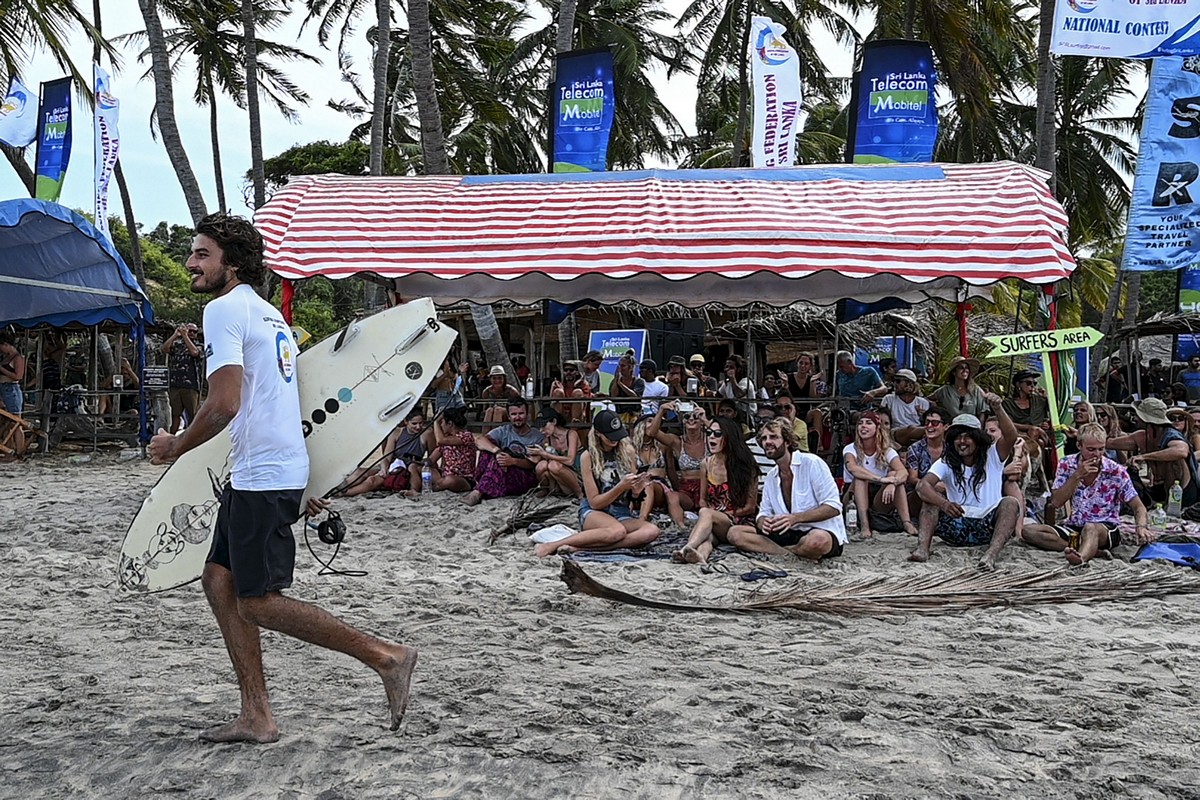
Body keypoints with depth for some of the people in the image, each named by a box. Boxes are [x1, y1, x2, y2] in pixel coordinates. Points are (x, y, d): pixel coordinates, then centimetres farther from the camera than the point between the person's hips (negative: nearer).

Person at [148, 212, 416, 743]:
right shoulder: (267, 312, 19)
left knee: (257, 602, -5)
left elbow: (224, 405, -22)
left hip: (262, 475, -10)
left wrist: (174, 447, -6)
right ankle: (256, 718, 12)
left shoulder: (224, 309, -11)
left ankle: (386, 656, -3)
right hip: (261, 473, 10)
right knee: (219, 579, 11)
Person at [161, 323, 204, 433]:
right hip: (174, 385, 2)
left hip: (191, 386, -1)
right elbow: (164, 349, -1)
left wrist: (185, 336, -5)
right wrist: (175, 335, -4)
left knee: (193, 415, -3)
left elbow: (194, 352, -10)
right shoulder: (176, 344, 17)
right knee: (175, 415, 2)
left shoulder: (199, 347, 12)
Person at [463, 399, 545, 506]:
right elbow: (479, 440, -13)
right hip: (501, 476, 4)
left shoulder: (537, 437, 1)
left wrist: (513, 461, -31)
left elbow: (533, 464, -12)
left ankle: (478, 492, -30)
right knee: (489, 446, -16)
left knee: (498, 463, -31)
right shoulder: (503, 431, 5)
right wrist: (497, 451, -33)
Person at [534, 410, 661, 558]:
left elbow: (632, 494, 11)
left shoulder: (628, 451, 4)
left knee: (652, 531, -30)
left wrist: (637, 488, -13)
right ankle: (553, 545, -28)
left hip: (622, 513, 4)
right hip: (593, 512, -4)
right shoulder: (588, 456, -6)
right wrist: (621, 486, -21)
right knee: (617, 531, -39)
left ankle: (579, 547, -32)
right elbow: (594, 502, -8)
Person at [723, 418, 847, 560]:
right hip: (790, 534, 6)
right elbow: (764, 512, 14)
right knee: (734, 533, -11)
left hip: (823, 531, -6)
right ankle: (795, 554, -18)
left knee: (817, 540, -44)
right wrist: (762, 522, -13)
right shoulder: (770, 477, 15)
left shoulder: (812, 463, -9)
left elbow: (833, 507, -14)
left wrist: (795, 518, -27)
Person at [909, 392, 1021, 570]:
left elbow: (1011, 436, -19)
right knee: (931, 497, -16)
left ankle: (992, 554, -46)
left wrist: (998, 409, -38)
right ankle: (922, 548, -35)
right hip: (956, 527, 1)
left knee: (1011, 503, -27)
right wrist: (944, 504, -37)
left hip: (988, 528, -1)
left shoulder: (992, 457, 2)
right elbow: (923, 484, -16)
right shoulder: (946, 463, 3)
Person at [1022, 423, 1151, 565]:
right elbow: (1056, 502, -5)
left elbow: (1139, 507, -2)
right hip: (1073, 528, 4)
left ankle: (1081, 556, -74)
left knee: (1091, 528, -40)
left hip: (1106, 530, -4)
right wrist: (1077, 475, -15)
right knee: (1028, 531, -21)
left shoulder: (1116, 472, -4)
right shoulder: (1066, 465, 1)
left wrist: (1141, 527, -25)